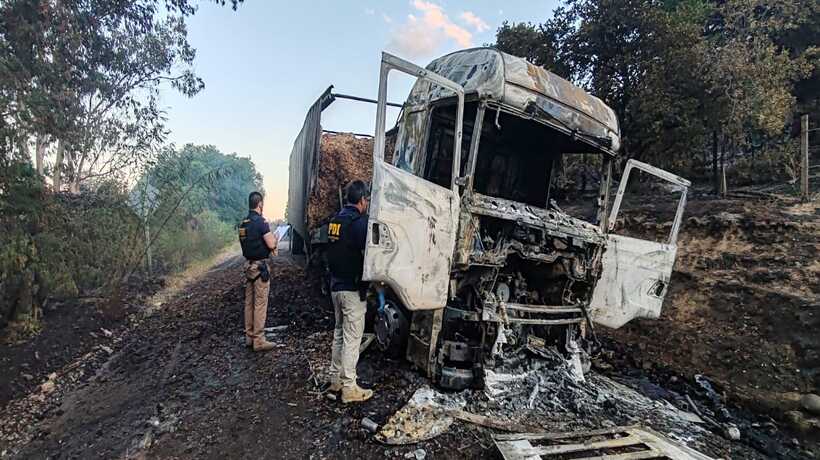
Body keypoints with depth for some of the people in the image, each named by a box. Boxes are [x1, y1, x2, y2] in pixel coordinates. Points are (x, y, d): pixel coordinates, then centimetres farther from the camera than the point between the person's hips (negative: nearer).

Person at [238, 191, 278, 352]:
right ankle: (259, 340, 3)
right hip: (260, 266, -8)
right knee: (260, 304, -2)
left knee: (249, 303, 14)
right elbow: (271, 245, -20)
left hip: (248, 265, 8)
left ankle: (249, 337, 23)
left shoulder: (243, 223, 9)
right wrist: (274, 237, 1)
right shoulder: (261, 221, -16)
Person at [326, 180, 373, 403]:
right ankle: (349, 388, 10)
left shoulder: (335, 220, 8)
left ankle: (335, 379, 30)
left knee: (339, 333, 19)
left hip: (336, 286, 8)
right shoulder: (360, 222, -17)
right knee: (352, 339, 1)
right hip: (353, 289, -8)